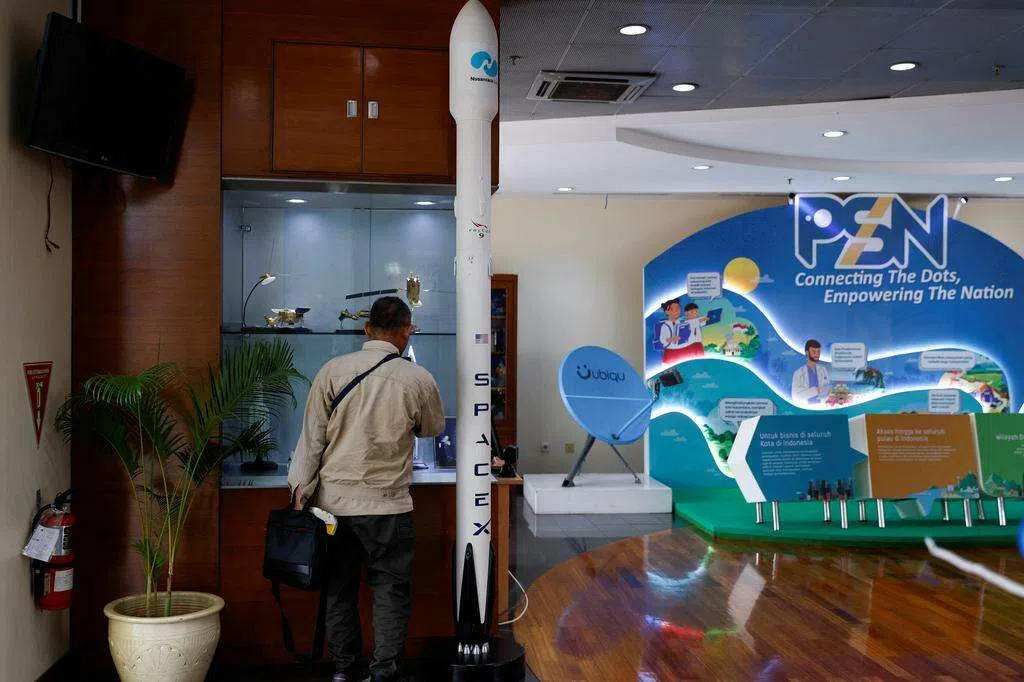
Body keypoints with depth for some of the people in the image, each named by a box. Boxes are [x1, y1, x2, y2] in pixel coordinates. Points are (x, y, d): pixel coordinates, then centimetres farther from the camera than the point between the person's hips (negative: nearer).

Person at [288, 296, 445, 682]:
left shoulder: (332, 371, -4)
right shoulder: (418, 379, -7)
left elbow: (312, 436, -3)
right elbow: (433, 429, 12)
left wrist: (301, 489, 3)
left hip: (333, 501, 2)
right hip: (387, 505, -2)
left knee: (339, 589, 14)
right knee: (391, 591, 9)